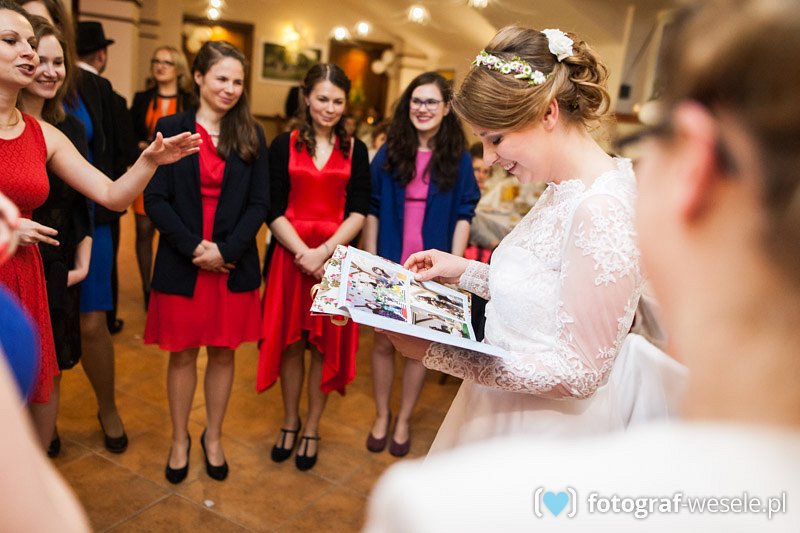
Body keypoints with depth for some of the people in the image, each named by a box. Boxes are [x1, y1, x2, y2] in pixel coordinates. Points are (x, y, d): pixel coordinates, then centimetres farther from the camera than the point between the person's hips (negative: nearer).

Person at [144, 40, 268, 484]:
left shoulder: (251, 135, 5)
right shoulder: (171, 128, 1)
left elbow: (259, 203, 0)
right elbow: (154, 199, -4)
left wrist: (225, 250, -12)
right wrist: (193, 247, -14)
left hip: (234, 264, 1)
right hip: (181, 263, -1)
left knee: (223, 352, 11)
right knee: (183, 354, 10)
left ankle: (213, 437, 29)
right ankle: (180, 439, 29)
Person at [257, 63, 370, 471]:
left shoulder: (355, 150, 5)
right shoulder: (284, 145, 2)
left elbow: (358, 212, -2)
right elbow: (274, 210, -3)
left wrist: (324, 251, -15)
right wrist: (303, 252, -15)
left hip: (336, 255, 0)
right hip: (290, 254, 0)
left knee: (325, 342, 7)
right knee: (290, 339, 8)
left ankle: (312, 427, 24)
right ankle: (289, 421, 29)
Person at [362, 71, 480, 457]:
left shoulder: (458, 158, 0)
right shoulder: (390, 152, 1)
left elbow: (463, 215, 0)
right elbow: (372, 209, 2)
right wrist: (370, 259, -4)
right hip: (390, 265, 1)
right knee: (383, 341, 9)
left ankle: (403, 421, 28)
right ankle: (381, 417, 29)